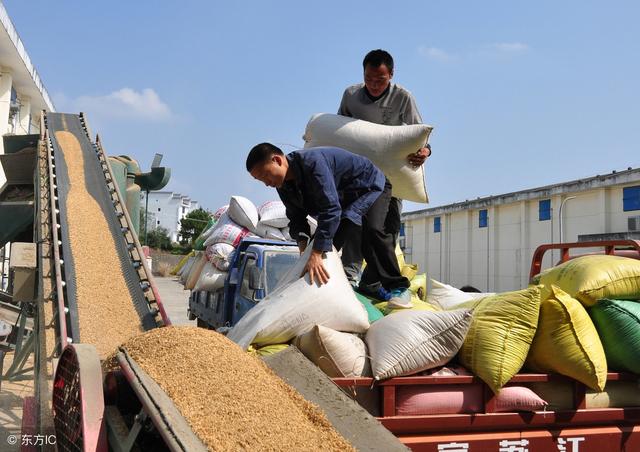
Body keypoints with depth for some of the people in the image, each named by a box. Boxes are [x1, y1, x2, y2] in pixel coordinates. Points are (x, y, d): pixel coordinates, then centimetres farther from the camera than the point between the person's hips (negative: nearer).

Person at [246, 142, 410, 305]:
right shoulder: (284, 186, -8)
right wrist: (303, 244, -26)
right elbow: (296, 218, -3)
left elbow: (330, 209, -43)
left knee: (372, 229, -29)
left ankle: (396, 287, -17)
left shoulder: (312, 161, -38)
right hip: (345, 199, 9)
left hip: (371, 186, -9)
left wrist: (316, 255, -47)